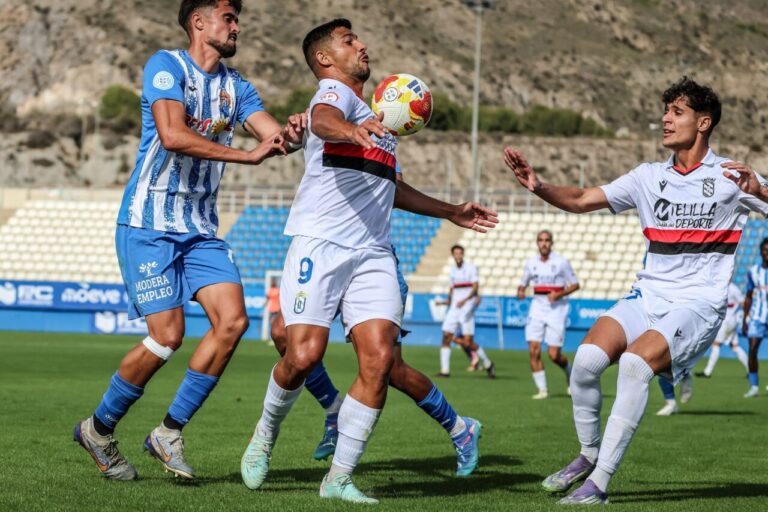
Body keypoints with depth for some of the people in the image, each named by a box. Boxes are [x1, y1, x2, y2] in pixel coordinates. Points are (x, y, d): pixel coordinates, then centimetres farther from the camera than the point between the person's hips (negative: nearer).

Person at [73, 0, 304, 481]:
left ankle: (169, 432, 2)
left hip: (201, 229, 7)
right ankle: (99, 429, 9)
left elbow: (274, 134, -2)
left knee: (233, 320, -10)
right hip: (149, 224, -7)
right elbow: (173, 135, -24)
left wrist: (291, 133, -27)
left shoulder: (236, 86, 12)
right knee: (168, 334, -13)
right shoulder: (167, 66, -9)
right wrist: (247, 155, -28)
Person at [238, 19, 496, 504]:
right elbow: (322, 120, -26)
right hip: (320, 245, -7)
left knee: (379, 359, -11)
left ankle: (339, 477, -5)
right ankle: (266, 433, 16)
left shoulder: (374, 118, 29)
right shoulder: (334, 91, 1)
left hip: (373, 254, 7)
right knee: (304, 356, -15)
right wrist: (351, 130, -48)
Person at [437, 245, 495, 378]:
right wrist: (449, 300, 9)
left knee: (468, 342, -10)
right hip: (454, 307, 6)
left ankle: (488, 365, 9)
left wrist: (465, 300, -26)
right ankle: (444, 370, -1)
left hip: (467, 307, -6)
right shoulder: (453, 269, 13)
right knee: (446, 336, -6)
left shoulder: (471, 267, -4)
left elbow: (475, 287, -13)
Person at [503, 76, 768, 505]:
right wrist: (539, 186, -8)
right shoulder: (650, 177, 11)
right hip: (648, 296, 5)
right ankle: (589, 454, 5)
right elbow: (582, 200, 10)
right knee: (587, 358, -19)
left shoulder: (729, 177, -2)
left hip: (698, 306, -5)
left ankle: (600, 481, -21)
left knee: (635, 363, -29)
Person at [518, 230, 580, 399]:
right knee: (533, 350, -10)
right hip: (537, 307, 4)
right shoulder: (531, 263, 6)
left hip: (557, 308, -3)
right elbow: (523, 283, 17)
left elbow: (575, 284, 0)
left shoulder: (561, 262, -5)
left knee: (554, 355, -5)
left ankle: (569, 372, 28)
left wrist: (559, 294, -16)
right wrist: (520, 292, -6)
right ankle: (542, 389, -1)